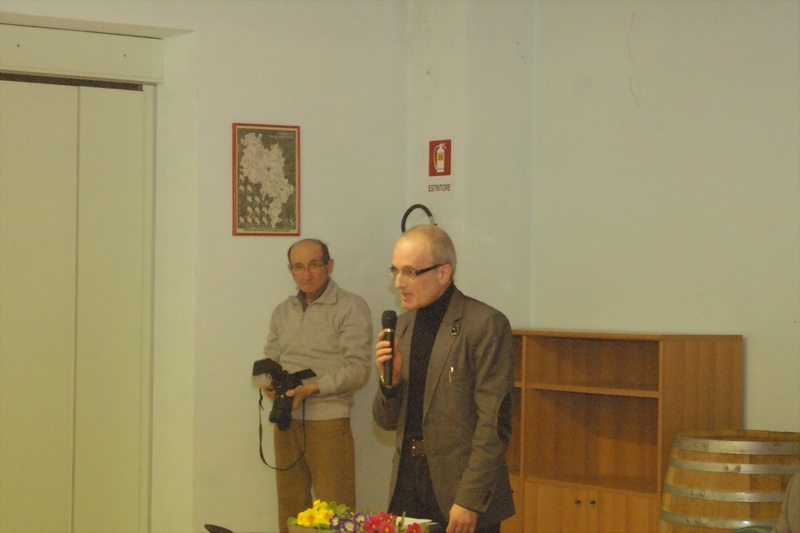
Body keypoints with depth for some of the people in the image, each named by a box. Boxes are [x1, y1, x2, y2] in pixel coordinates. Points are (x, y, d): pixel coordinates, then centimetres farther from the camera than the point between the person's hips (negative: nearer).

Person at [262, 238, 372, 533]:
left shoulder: (351, 307, -4)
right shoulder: (283, 311, 16)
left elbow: (358, 368, -11)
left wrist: (312, 388, -20)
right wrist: (270, 385, -7)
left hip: (328, 421, -6)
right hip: (287, 421, 6)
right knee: (290, 509, 9)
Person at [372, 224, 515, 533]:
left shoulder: (485, 325, -10)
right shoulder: (403, 325, 11)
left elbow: (494, 424, -14)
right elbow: (387, 421, 14)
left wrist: (469, 500, -17)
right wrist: (390, 379, -5)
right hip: (407, 487, 6)